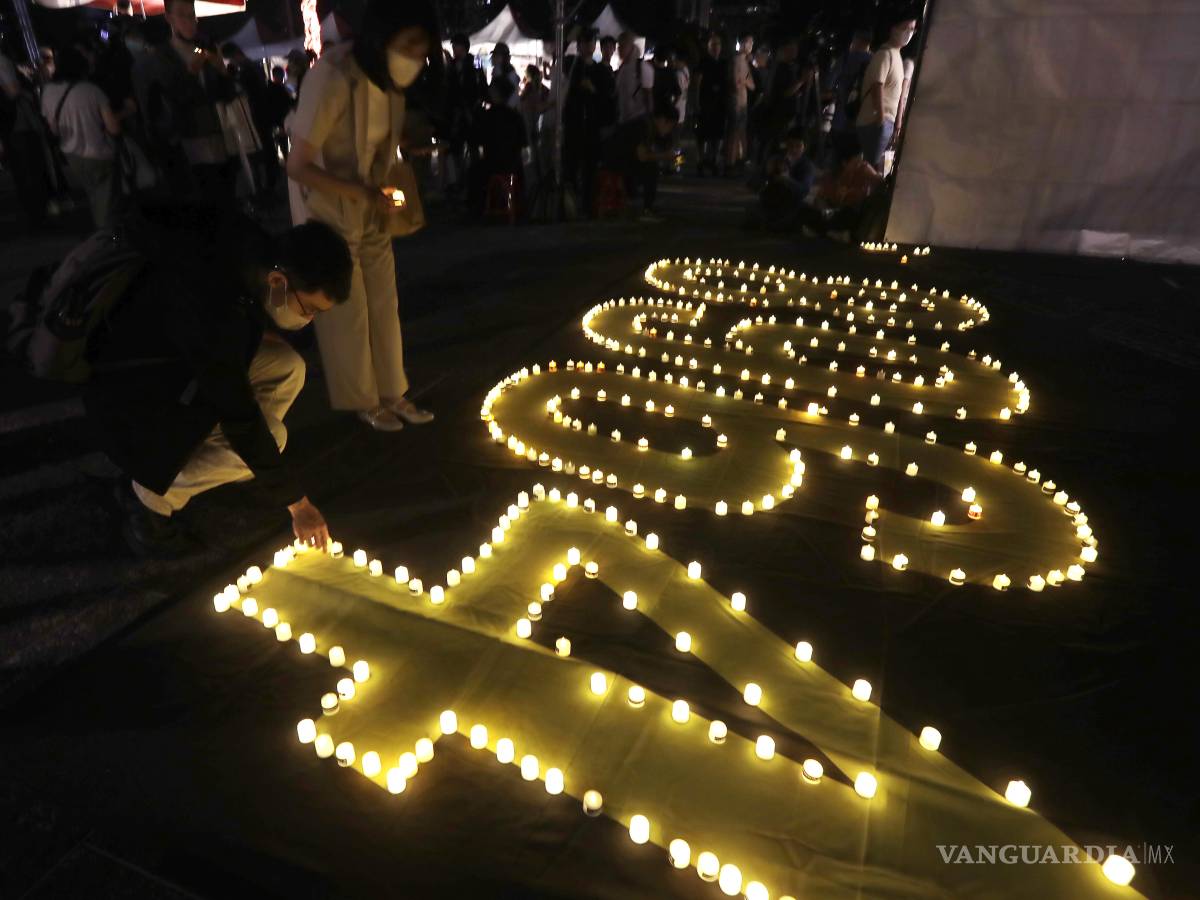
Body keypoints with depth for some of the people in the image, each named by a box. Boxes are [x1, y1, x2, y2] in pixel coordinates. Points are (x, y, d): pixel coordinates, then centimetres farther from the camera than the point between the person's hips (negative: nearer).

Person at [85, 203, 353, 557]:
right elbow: (240, 420, -32)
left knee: (287, 368, -8)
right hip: (126, 389, -8)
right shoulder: (209, 313, -38)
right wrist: (298, 504, -24)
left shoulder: (254, 249, -15)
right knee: (264, 435, -24)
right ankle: (148, 498, -1)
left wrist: (260, 327, -6)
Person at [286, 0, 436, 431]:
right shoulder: (332, 78, -26)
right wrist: (362, 192, -29)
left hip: (372, 212, 7)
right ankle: (364, 401, 19)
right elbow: (298, 166, -26)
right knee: (347, 313, 3)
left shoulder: (386, 76, -3)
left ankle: (392, 393, 20)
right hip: (330, 214, -6)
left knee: (384, 306, 8)